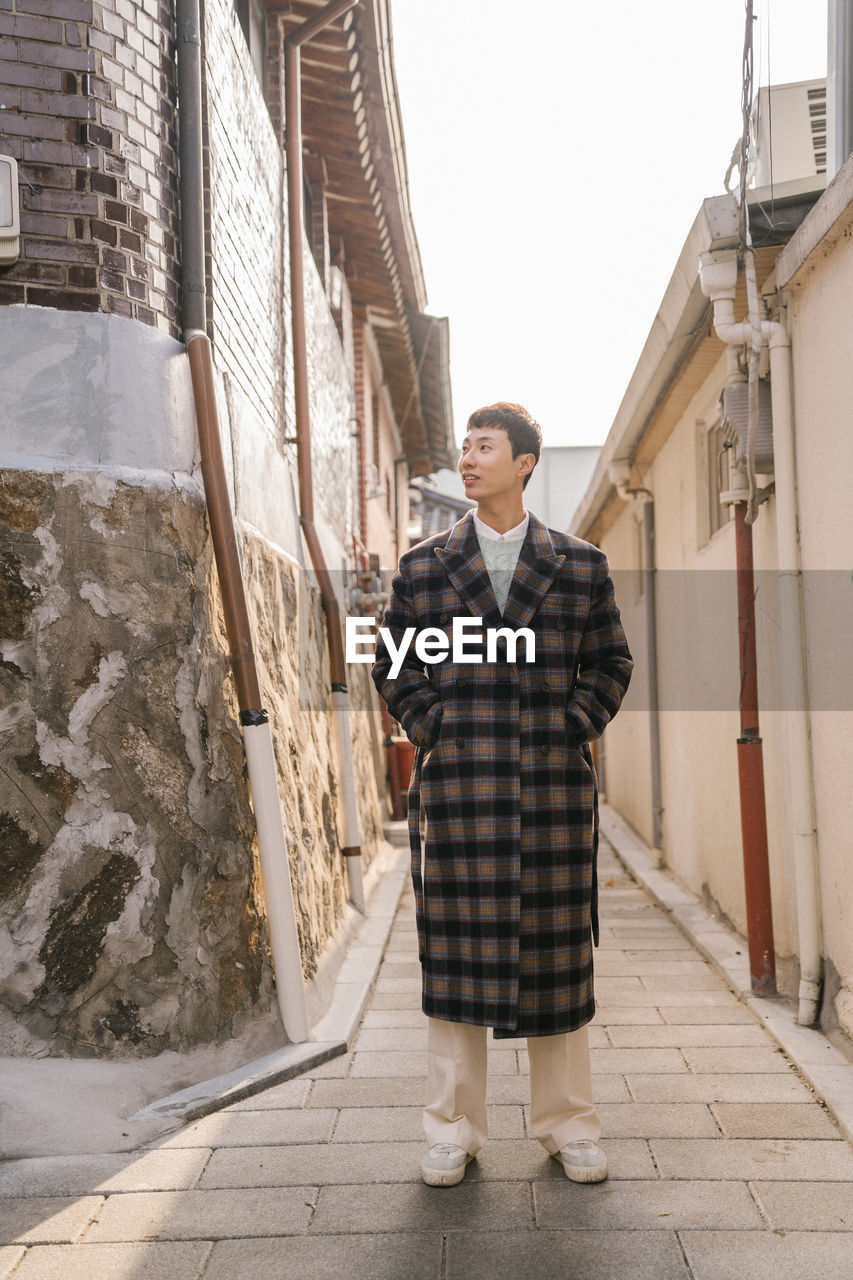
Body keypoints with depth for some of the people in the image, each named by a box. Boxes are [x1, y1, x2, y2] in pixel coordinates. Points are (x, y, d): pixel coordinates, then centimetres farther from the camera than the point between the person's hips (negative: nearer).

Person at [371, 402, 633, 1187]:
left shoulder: (580, 566, 7)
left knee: (557, 953, 8)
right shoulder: (422, 567, 7)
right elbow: (393, 665, 10)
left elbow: (610, 664, 10)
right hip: (456, 784, 0)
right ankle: (454, 1131, 19)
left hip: (555, 785, 0)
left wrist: (572, 730, -2)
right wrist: (433, 729, -2)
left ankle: (569, 1126, 24)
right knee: (456, 952, 4)